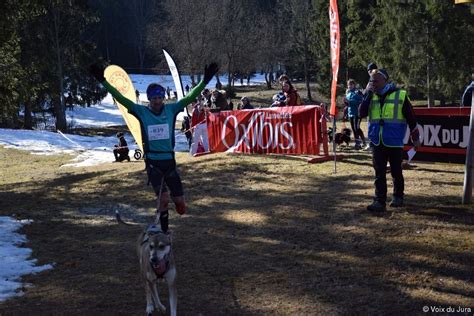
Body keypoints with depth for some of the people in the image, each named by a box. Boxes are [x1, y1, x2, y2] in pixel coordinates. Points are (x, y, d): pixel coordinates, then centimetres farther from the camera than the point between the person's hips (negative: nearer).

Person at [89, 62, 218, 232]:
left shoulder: (171, 109, 0)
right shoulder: (141, 111, -4)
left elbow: (190, 97, -4)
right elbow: (121, 98, -9)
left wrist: (205, 81, -14)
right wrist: (103, 81, -18)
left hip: (169, 161, 2)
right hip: (153, 162, -2)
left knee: (180, 206, 3)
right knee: (163, 199, -14)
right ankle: (163, 231, 9)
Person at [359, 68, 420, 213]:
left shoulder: (400, 95, -4)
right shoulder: (371, 97, 6)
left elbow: (411, 118, 1)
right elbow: (361, 113, -7)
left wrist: (415, 138, 5)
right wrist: (369, 94, -11)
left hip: (394, 142, -2)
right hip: (377, 143, 3)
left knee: (396, 171, 10)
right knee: (379, 173, -1)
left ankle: (398, 197, 28)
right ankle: (380, 201, -1)